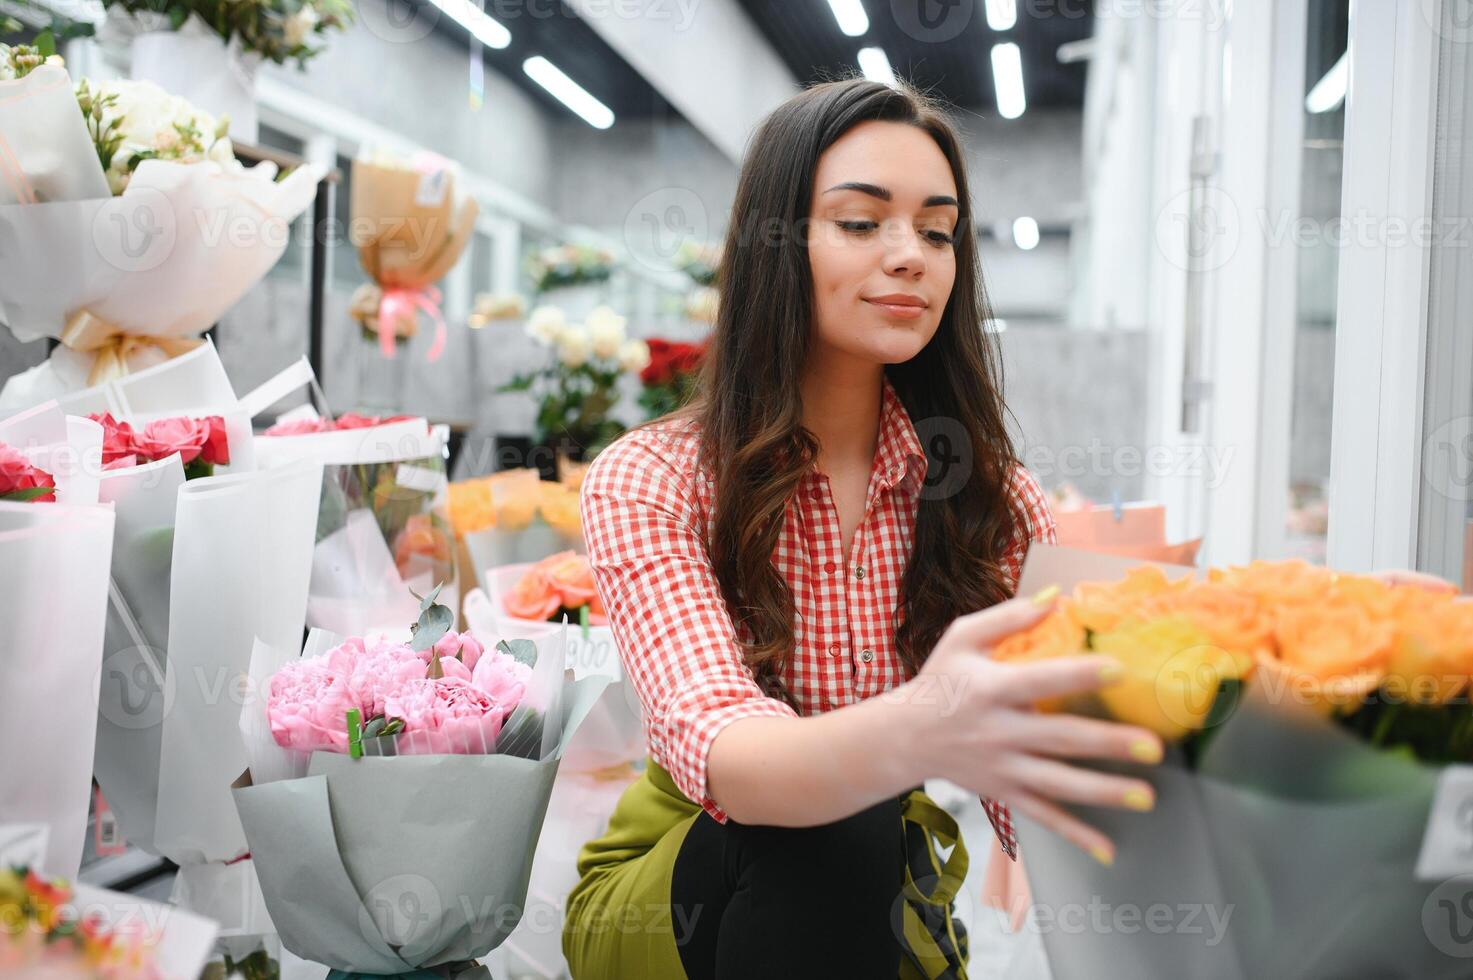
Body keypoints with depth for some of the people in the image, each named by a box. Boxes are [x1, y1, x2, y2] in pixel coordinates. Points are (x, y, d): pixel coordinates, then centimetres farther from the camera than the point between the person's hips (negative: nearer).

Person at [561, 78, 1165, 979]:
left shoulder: (992, 496, -4)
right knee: (827, 833, -31)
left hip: (882, 898, 4)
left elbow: (1033, 793, -12)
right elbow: (714, 747, -33)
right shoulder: (649, 481, -15)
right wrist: (916, 733, -54)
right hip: (671, 895, -3)